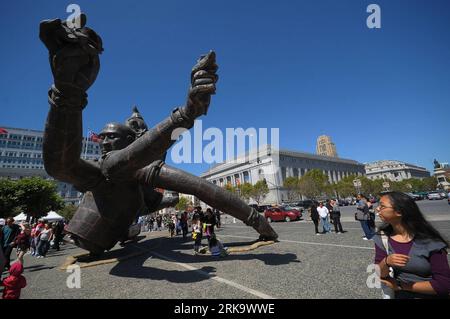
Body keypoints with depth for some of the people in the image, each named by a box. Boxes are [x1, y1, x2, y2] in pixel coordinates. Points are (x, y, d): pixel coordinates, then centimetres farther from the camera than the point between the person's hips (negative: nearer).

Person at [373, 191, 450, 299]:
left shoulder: (429, 241, -15)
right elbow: (379, 274, -6)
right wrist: (386, 262, -24)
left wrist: (400, 286, -14)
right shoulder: (382, 238, -7)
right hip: (399, 295, 2)